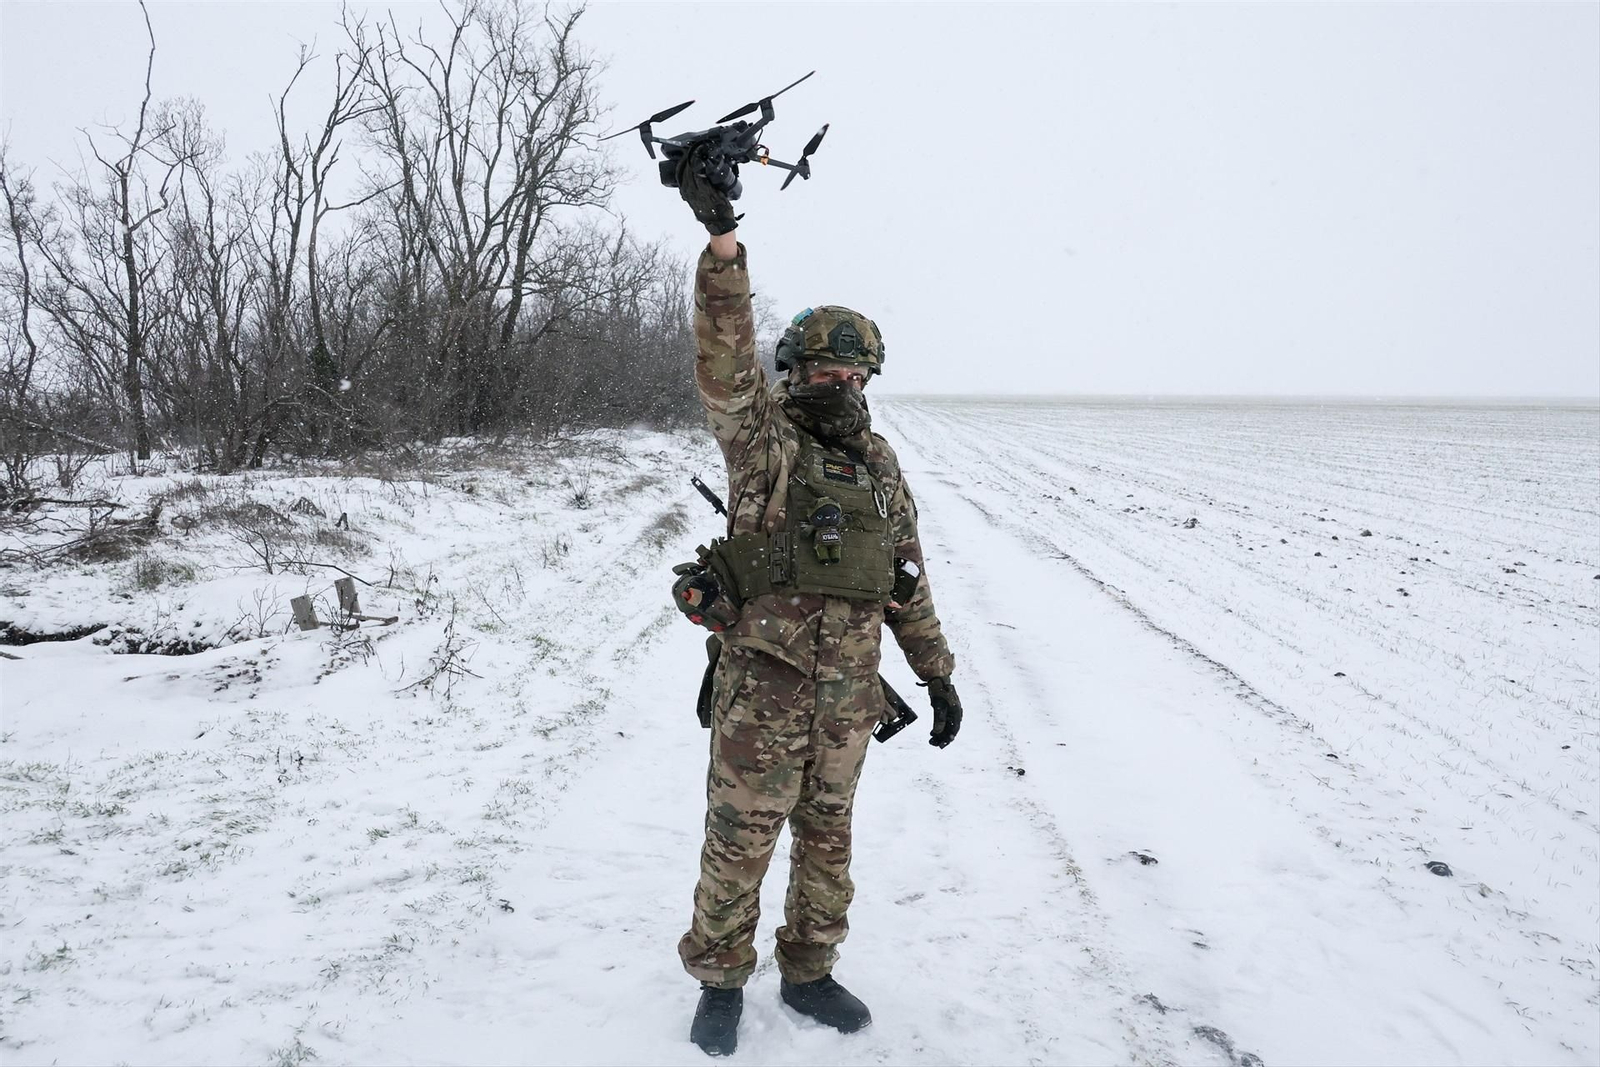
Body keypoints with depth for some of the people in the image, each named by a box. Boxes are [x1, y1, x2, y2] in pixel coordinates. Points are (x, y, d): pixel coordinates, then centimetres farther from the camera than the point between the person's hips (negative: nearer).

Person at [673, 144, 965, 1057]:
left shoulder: (880, 463, 9)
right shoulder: (763, 440, -6)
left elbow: (908, 576, 13)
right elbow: (727, 357, -25)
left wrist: (939, 675, 11)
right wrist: (722, 238, -36)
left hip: (849, 691, 5)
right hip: (765, 683, -5)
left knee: (827, 836, 16)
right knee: (740, 841, 6)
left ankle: (809, 973, 33)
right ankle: (720, 980, 25)